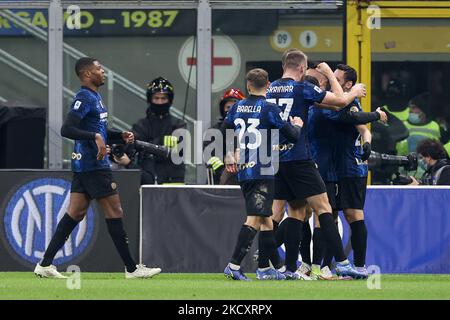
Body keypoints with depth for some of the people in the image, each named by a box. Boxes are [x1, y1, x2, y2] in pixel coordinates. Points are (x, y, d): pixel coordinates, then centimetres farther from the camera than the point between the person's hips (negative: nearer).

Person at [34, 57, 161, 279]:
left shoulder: (94, 97, 18)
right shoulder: (84, 98, -14)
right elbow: (67, 129, -25)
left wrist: (121, 135, 16)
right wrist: (95, 137, -32)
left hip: (83, 166, 10)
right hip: (93, 166, -10)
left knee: (75, 213, 8)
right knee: (114, 213, -4)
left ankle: (45, 264, 5)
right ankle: (131, 268, 0)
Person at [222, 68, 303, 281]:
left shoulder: (237, 107, 8)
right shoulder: (269, 108, -9)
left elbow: (224, 133, 16)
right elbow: (292, 135, -8)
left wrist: (229, 157, 32)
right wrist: (297, 125, 15)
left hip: (243, 170, 6)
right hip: (262, 171, -6)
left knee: (264, 218, 16)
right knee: (254, 219, -10)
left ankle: (276, 267, 21)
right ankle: (234, 266, -21)